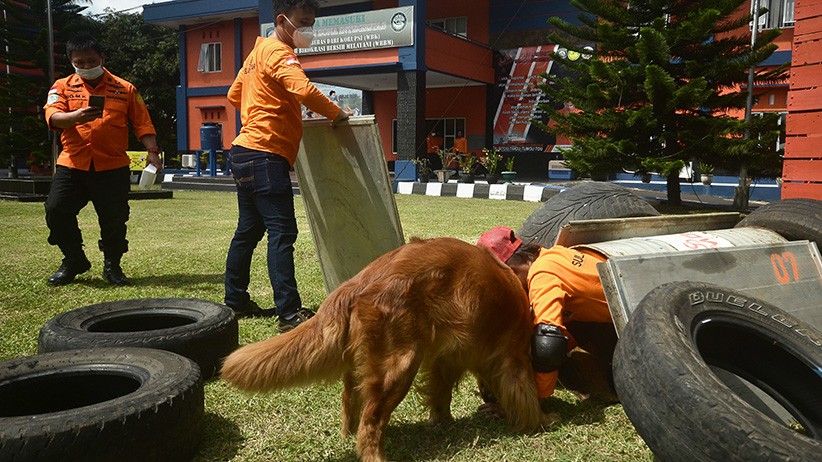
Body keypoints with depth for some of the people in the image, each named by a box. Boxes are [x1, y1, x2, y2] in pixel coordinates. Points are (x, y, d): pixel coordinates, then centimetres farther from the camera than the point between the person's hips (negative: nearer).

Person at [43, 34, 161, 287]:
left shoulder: (125, 89, 6)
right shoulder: (63, 86, 8)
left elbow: (142, 124, 6)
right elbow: (52, 116, -8)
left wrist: (152, 151, -8)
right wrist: (76, 116, -29)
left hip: (113, 168, -1)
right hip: (72, 165, 1)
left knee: (114, 219, 0)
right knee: (56, 210, -8)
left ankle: (112, 266, 22)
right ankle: (74, 261, 14)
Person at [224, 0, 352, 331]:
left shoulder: (258, 52, 21)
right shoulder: (278, 53, -10)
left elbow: (234, 96, 29)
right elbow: (305, 91, -26)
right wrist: (337, 113, -13)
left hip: (245, 154, 10)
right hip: (266, 155, -10)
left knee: (249, 230, 15)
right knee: (282, 232, -13)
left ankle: (235, 301, 23)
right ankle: (289, 313, -14)